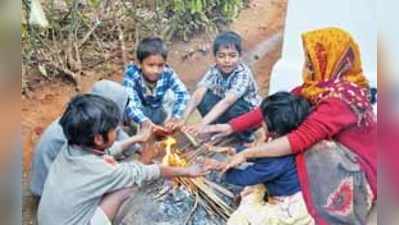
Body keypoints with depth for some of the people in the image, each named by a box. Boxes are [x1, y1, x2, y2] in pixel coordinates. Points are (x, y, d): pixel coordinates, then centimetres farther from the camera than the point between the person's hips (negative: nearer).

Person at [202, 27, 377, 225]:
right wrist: (231, 126, -9)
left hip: (356, 174, -8)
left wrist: (247, 153, -32)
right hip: (336, 160, 8)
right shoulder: (321, 86, -3)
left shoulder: (342, 97, -28)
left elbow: (301, 138, -35)